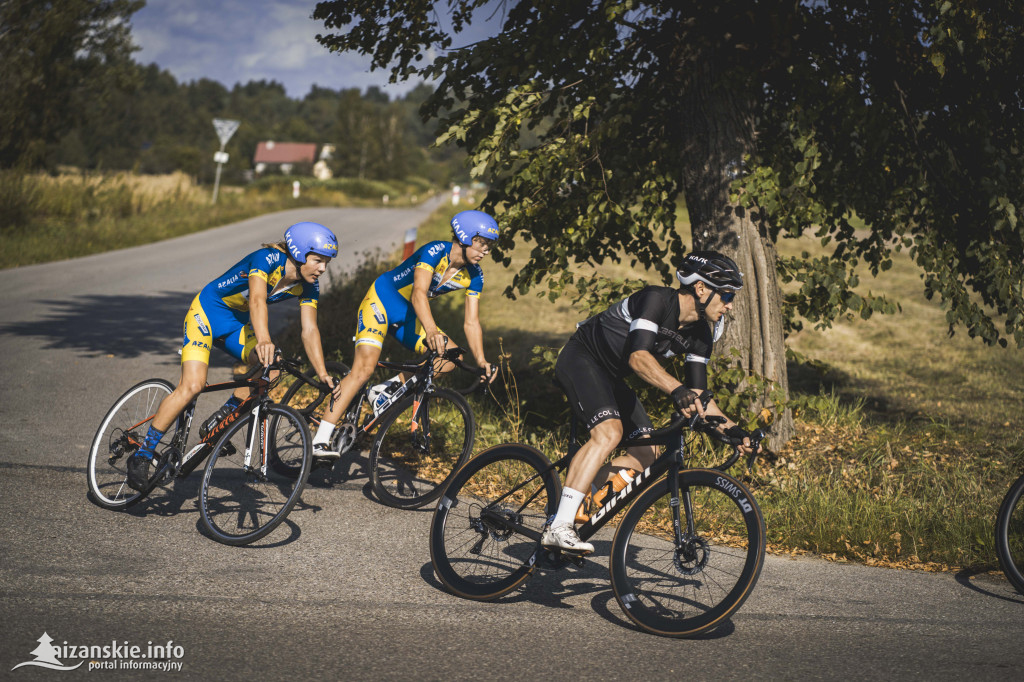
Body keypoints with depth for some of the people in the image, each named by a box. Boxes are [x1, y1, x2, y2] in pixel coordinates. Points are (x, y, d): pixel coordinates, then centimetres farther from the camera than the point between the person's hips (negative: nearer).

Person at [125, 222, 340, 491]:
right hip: (206, 312, -6)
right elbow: (257, 299, -44)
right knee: (193, 385, -23)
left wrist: (323, 375, -20)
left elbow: (309, 330, -9)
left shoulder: (308, 285, -9)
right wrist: (263, 340, -62)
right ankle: (142, 455, -11)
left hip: (236, 324, 6)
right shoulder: (267, 258, -28)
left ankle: (218, 423, -1)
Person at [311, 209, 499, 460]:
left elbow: (471, 322, -7)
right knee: (364, 368, -23)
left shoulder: (473, 276, -7)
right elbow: (418, 293, -41)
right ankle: (319, 442, -25)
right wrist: (431, 331, -57)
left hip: (408, 316, 7)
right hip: (380, 301, -7)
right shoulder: (435, 251, -27)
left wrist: (481, 360, -22)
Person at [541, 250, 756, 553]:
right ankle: (558, 527, -30)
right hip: (579, 358, -9)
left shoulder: (701, 334, -2)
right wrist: (676, 389, -52)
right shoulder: (656, 300, -25)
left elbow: (697, 394, 1)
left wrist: (731, 428, -12)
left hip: (610, 376, 9)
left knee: (647, 453, -3)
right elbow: (638, 356, -39)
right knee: (609, 431, -30)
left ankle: (578, 510, 2)